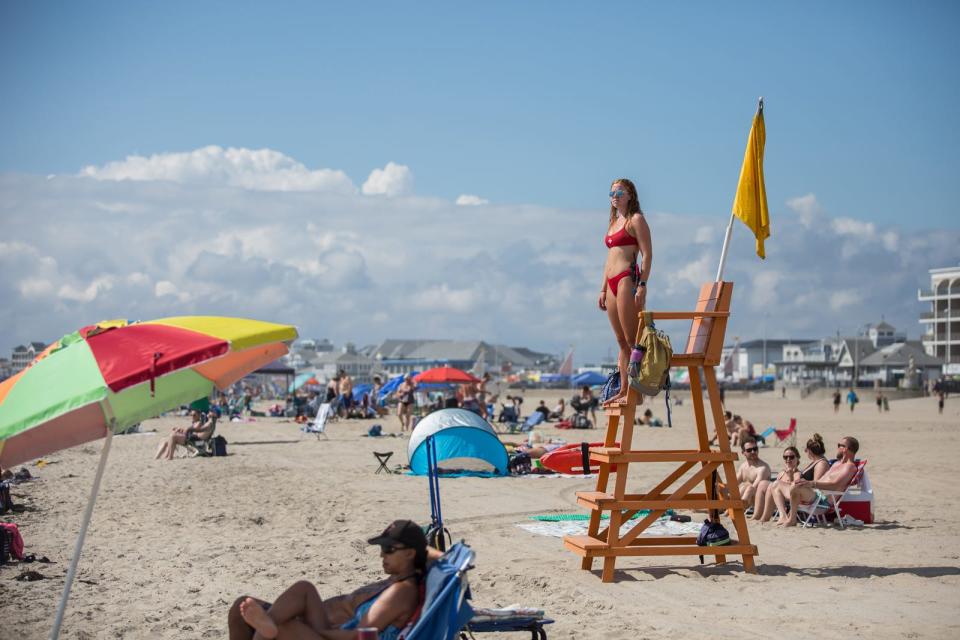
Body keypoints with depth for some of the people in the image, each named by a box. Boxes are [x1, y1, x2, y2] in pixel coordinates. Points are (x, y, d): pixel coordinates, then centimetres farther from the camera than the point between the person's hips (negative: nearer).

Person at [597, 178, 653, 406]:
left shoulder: (636, 219, -2)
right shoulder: (613, 222, 23)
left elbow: (647, 254, -10)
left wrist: (642, 285, -19)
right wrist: (603, 289, 19)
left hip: (628, 279, -9)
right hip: (612, 282, 9)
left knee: (632, 339, -10)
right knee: (622, 341, 8)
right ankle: (623, 390, 9)